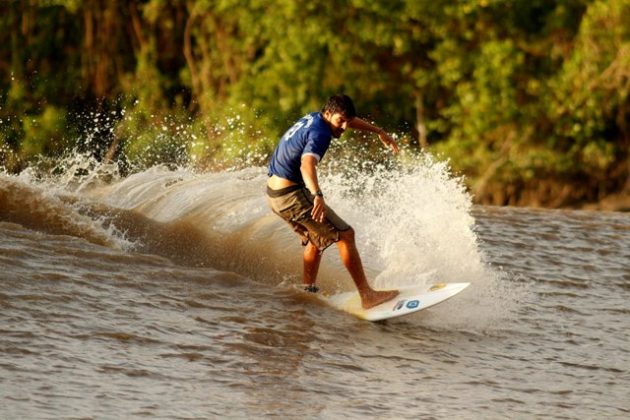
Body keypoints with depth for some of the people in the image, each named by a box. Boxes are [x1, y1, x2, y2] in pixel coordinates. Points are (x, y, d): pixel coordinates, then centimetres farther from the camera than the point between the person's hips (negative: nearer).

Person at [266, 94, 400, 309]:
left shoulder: (312, 118, 11)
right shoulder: (320, 133, -19)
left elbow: (350, 120, 30)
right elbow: (307, 164, -38)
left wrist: (379, 132, 38)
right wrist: (318, 195, -53)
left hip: (274, 194, 10)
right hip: (293, 195, -10)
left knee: (316, 238, 27)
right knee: (344, 235, -10)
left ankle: (308, 292, 27)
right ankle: (366, 295, -14)